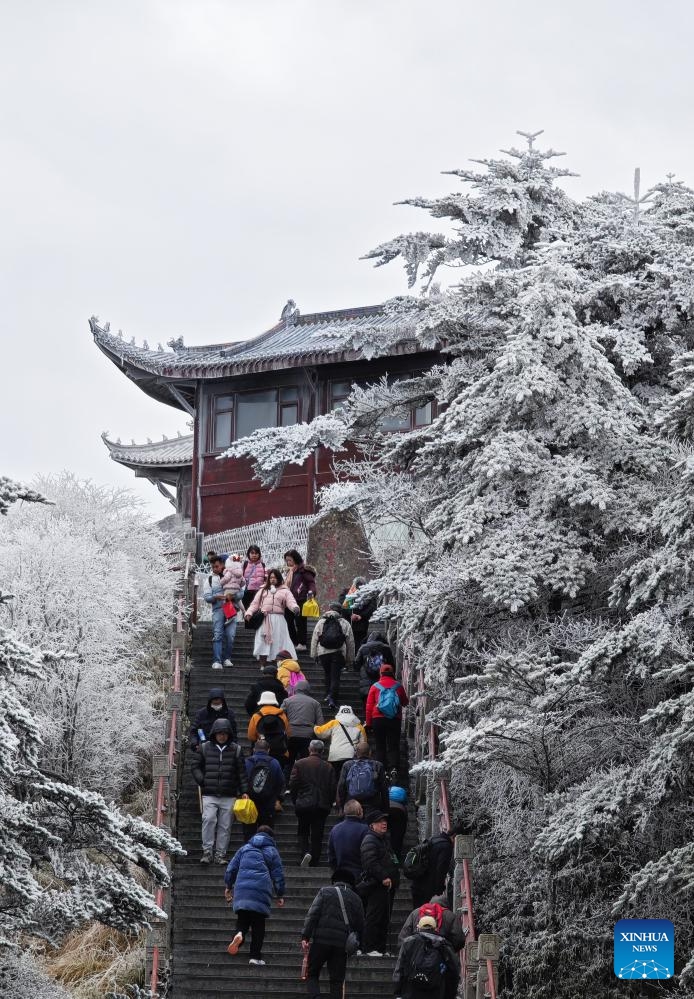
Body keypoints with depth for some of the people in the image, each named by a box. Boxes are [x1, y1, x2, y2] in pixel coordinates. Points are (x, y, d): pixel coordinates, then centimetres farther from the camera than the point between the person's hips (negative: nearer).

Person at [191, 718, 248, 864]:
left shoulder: (235, 749, 7)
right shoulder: (205, 748, 7)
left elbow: (241, 772, 8)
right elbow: (196, 766, 14)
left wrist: (244, 791, 1)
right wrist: (202, 781, -1)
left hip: (229, 796, 1)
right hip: (209, 795, -1)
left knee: (225, 825, 2)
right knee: (209, 819, -18)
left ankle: (220, 854, 9)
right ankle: (207, 851, -10)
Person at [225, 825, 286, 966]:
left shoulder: (245, 848, 19)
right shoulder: (272, 851, 12)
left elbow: (232, 867, 17)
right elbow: (278, 875, 10)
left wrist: (228, 887, 26)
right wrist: (280, 895, 15)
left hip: (242, 888, 2)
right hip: (261, 890, -2)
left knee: (243, 918, 7)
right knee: (258, 923, 3)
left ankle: (239, 933, -27)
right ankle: (255, 956, 1)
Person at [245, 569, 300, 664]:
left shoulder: (285, 591, 11)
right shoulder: (263, 590, 20)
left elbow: (291, 601, -5)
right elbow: (255, 603, 14)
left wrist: (295, 608, -27)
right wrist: (249, 612, -3)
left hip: (278, 619, -2)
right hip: (264, 619, 2)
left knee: (278, 642, -5)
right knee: (263, 642, -1)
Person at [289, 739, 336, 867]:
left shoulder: (299, 764, -3)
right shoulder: (328, 767, 1)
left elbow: (292, 785, -4)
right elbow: (333, 789, 1)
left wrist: (295, 801, 10)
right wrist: (328, 805, 14)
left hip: (303, 805, -1)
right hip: (322, 806, 1)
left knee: (302, 833, 13)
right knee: (317, 836, 8)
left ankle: (304, 853, -13)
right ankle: (314, 864, 7)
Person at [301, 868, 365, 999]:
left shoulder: (325, 892, 8)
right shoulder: (356, 898, 16)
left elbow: (312, 914, -4)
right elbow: (360, 926, 14)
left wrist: (305, 936, -7)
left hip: (321, 939, -2)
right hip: (342, 944, 2)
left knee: (312, 974, 9)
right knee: (337, 980, 8)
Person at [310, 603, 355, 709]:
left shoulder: (321, 622, 8)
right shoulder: (345, 624, 4)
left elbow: (314, 640, 8)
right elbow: (350, 643, 7)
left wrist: (315, 656, 14)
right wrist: (349, 659, 14)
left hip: (323, 653, 2)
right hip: (338, 653, -2)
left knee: (327, 675, 20)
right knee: (335, 677, 0)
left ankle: (328, 695, 21)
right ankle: (332, 698, -12)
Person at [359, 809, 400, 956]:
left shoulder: (384, 838, 20)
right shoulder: (369, 840, -11)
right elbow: (371, 863, -21)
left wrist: (393, 878, 17)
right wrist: (384, 877, -22)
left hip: (387, 885, 10)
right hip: (375, 885, -10)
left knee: (384, 919, 12)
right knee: (373, 917, -7)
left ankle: (381, 947, 17)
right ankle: (370, 948, -3)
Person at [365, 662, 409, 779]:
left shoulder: (375, 686, 2)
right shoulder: (398, 686, 3)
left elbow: (369, 706, 2)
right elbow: (405, 702, 15)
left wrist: (369, 723, 7)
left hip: (378, 719, 0)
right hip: (395, 720, 0)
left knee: (380, 746, 7)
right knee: (393, 745, 3)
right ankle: (394, 767, -16)